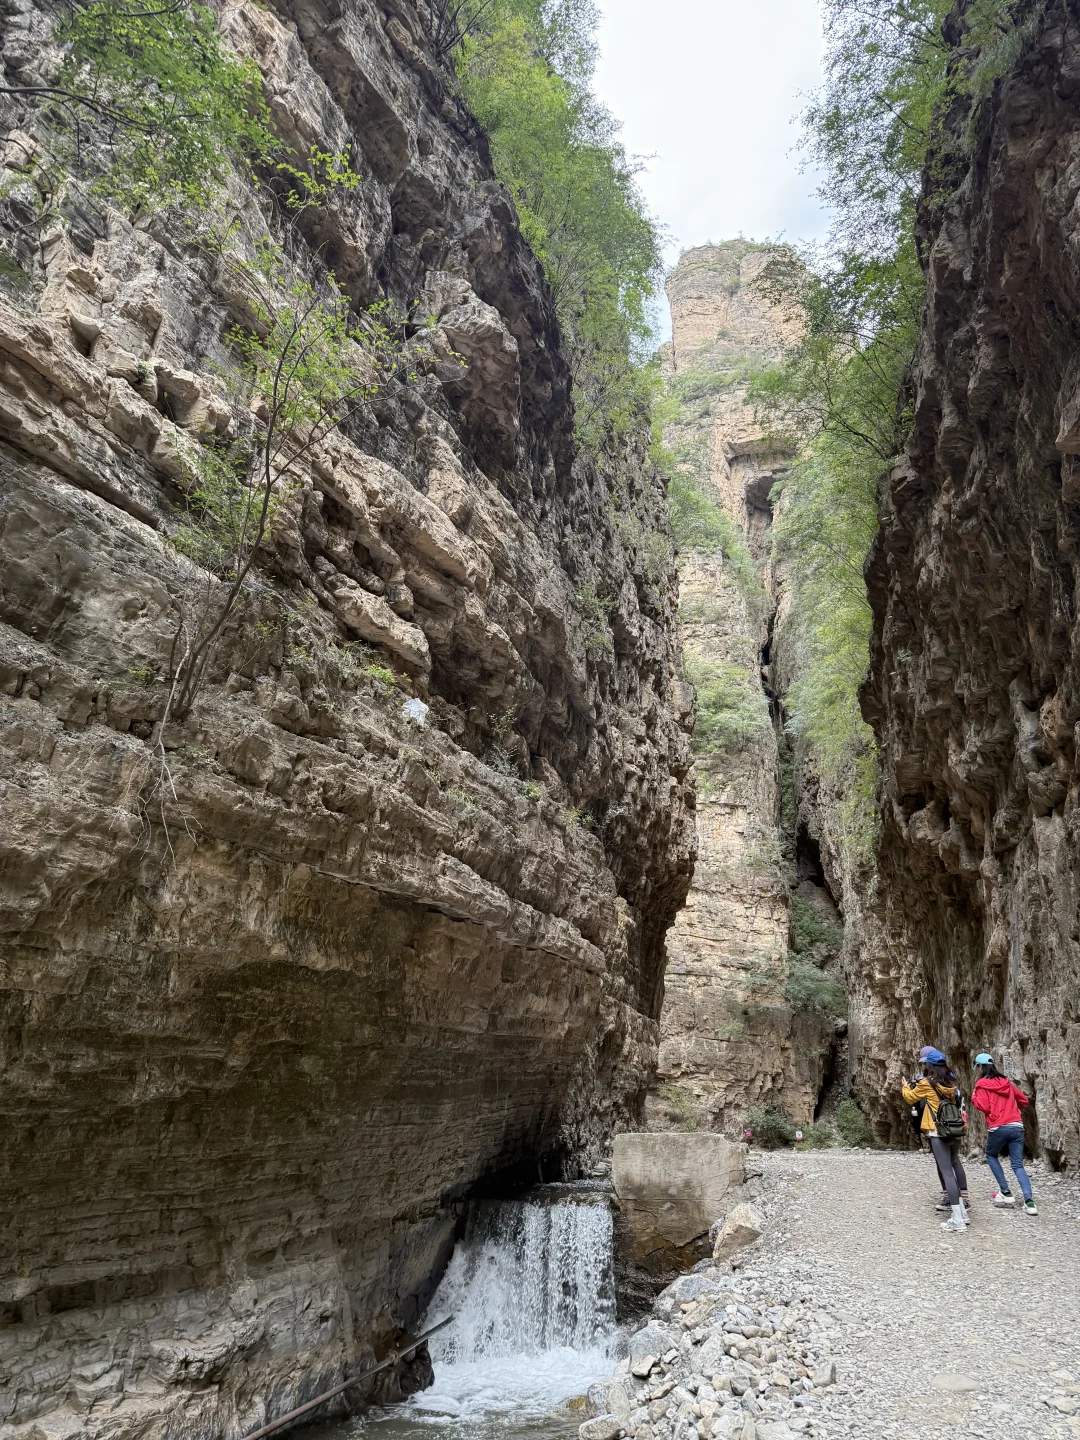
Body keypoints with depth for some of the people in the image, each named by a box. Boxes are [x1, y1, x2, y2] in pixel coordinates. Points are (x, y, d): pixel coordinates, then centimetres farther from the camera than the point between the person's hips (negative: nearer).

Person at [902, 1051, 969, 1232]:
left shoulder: (926, 1083, -6)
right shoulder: (951, 1082, 8)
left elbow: (910, 1098, 10)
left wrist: (905, 1086, 32)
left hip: (938, 1133, -6)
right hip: (955, 1131, 6)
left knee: (947, 1173, -7)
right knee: (954, 1166, 18)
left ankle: (958, 1220, -10)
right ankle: (960, 1213, 20)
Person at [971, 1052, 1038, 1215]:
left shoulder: (982, 1083, -2)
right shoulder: (1006, 1081, 15)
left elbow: (983, 1107, -10)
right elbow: (1024, 1100, 21)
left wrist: (974, 1097, 7)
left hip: (998, 1128, -5)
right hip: (1017, 1126, 5)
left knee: (991, 1155, 21)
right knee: (1018, 1166, 6)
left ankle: (1006, 1193, 14)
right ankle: (1029, 1202, -11)